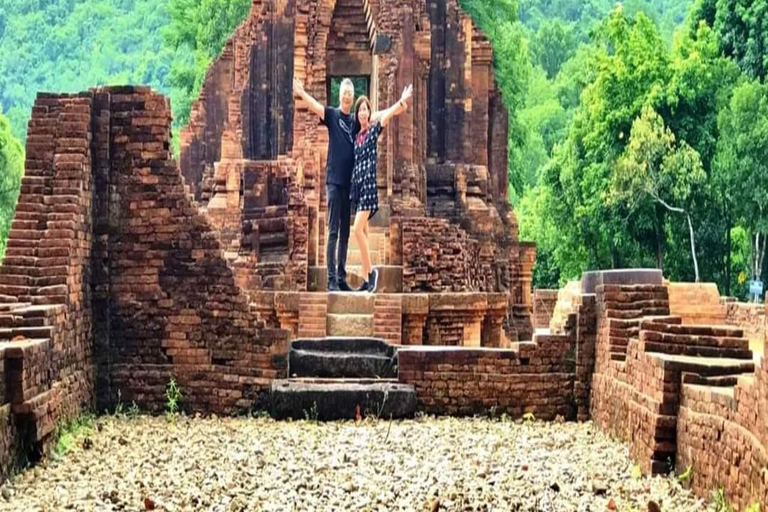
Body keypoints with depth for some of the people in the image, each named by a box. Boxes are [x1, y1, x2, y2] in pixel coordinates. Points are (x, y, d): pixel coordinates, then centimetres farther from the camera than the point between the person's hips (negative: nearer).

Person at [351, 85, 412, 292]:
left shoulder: (373, 130, 0)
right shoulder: (356, 135, 15)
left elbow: (387, 114, -14)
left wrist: (402, 101, -26)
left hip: (369, 183, -7)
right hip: (357, 184, 7)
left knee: (358, 229, -17)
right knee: (362, 231, 6)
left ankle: (371, 271, -6)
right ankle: (367, 278, 8)